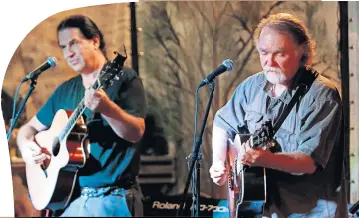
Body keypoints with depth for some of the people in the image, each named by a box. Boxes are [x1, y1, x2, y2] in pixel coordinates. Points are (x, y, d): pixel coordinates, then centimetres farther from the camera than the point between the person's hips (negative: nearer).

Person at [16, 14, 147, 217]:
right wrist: (26, 145, -1)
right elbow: (31, 127, 22)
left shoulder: (123, 78, -2)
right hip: (71, 194, 5)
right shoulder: (65, 90, 15)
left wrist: (107, 108, -30)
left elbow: (136, 133, -13)